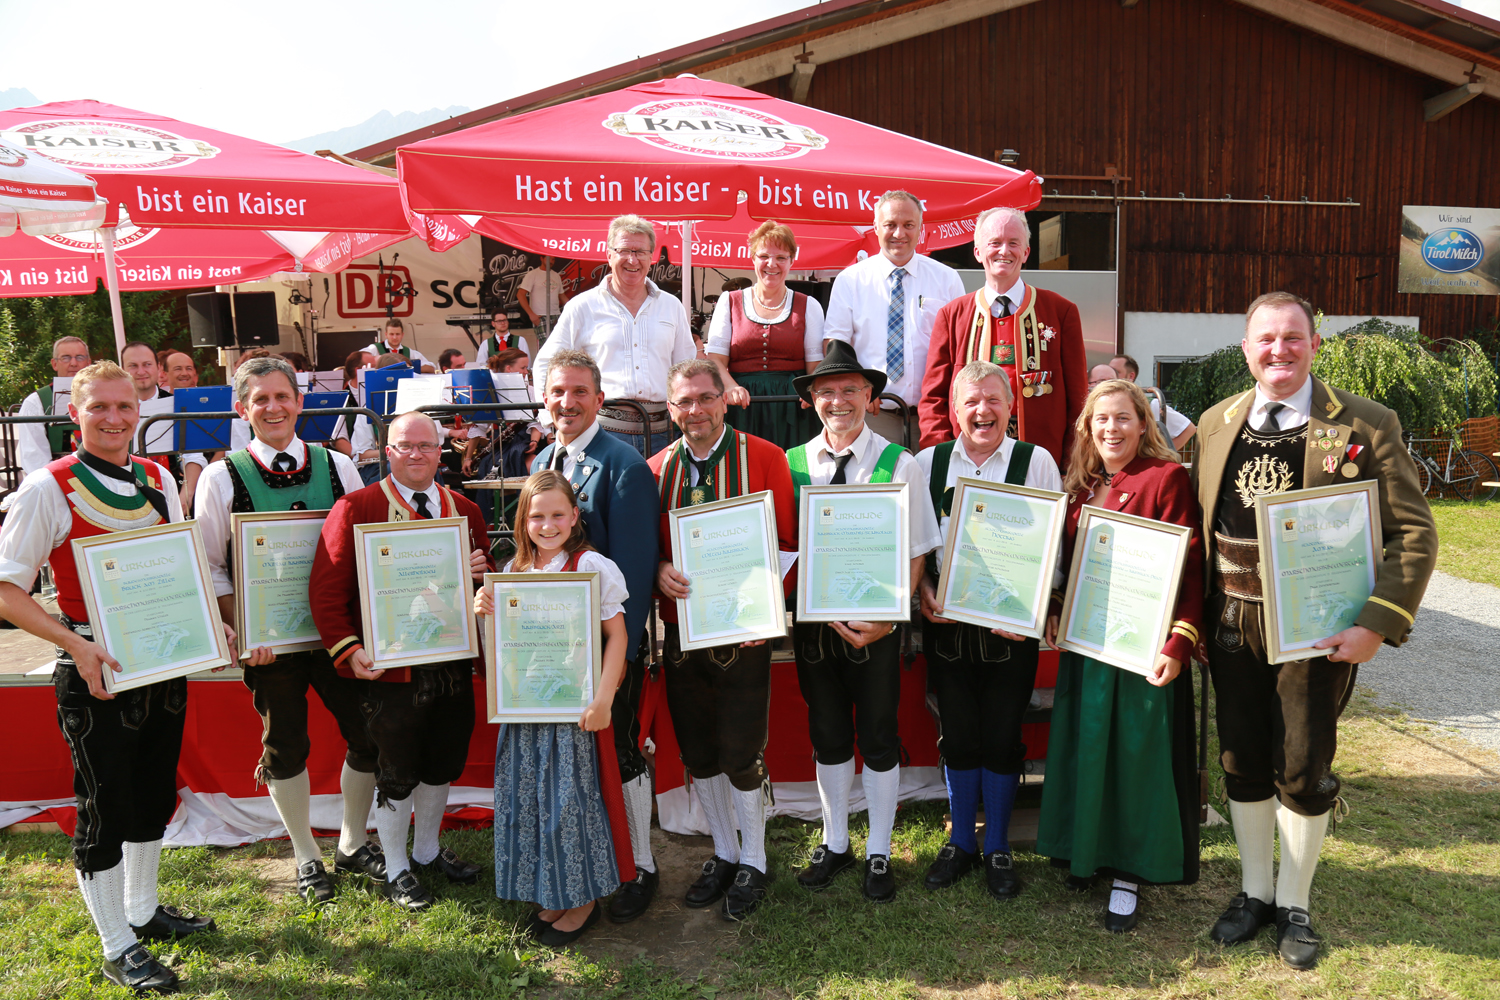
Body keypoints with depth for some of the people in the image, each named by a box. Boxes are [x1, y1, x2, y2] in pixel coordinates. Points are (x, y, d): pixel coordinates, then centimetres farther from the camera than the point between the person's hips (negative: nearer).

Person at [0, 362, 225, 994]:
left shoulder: (157, 480, 5)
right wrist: (77, 644, -21)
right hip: (95, 673, -6)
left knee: (155, 794, 19)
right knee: (104, 809, 6)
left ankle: (143, 910, 40)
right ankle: (118, 948, 23)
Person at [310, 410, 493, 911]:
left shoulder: (464, 510, 9)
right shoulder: (356, 508, -5)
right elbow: (327, 589, -8)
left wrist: (483, 570, -6)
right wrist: (347, 651, -17)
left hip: (454, 665, 5)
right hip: (389, 667, -5)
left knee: (443, 762, 17)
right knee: (396, 771, 8)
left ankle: (428, 850, 39)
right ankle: (396, 868, 28)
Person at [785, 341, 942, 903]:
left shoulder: (898, 465, -8)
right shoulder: (792, 464, -1)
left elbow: (914, 554, -7)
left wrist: (888, 618, -17)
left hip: (877, 626, -2)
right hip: (811, 621, 3)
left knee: (878, 739, 10)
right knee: (827, 736, 16)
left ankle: (879, 854, 29)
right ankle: (834, 844, 35)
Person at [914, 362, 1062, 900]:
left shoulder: (1036, 461, -1)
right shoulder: (927, 463, 5)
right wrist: (924, 590, -7)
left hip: (1012, 626, -2)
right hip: (946, 620, 2)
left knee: (1002, 736, 6)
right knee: (957, 733, 10)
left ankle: (998, 848, 25)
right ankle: (961, 842, 28)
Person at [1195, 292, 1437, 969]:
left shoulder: (1366, 425, -6)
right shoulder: (1214, 425, 6)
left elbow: (1413, 533, -7)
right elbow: (1196, 529, 10)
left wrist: (1378, 626, -16)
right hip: (1232, 628, 3)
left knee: (1303, 773, 7)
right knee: (1242, 763, 13)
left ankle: (1294, 903, 29)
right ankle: (1254, 890, 33)